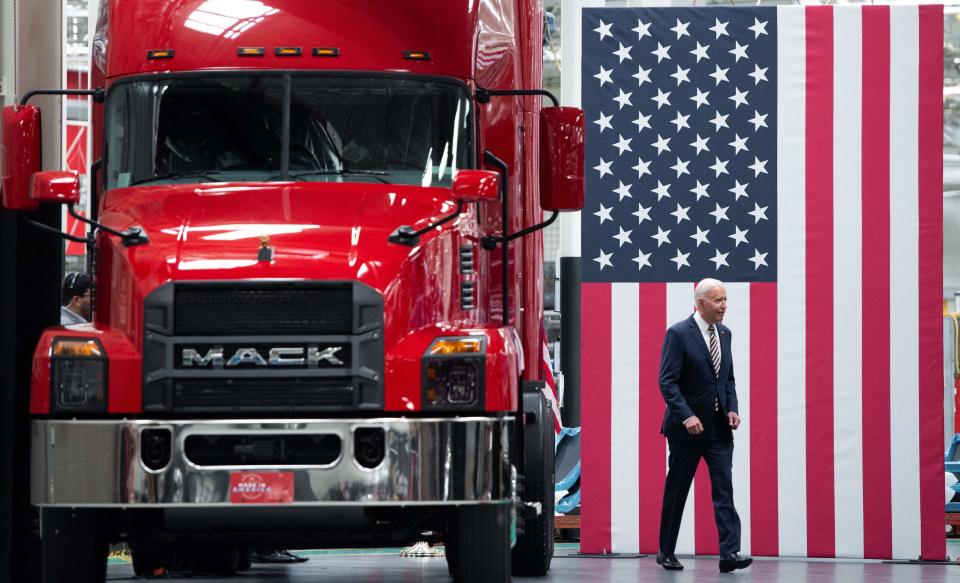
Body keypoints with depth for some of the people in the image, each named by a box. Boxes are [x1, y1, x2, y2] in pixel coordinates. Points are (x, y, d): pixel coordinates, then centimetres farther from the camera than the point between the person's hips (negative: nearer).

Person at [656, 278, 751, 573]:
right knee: (676, 492, 6)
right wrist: (687, 417, -24)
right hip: (686, 427, -5)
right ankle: (666, 553, 19)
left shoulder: (724, 333, 9)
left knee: (724, 487, -8)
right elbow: (667, 382, -15)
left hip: (719, 427, 5)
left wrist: (732, 409, 0)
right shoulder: (678, 334, -11)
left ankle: (730, 553, -14)